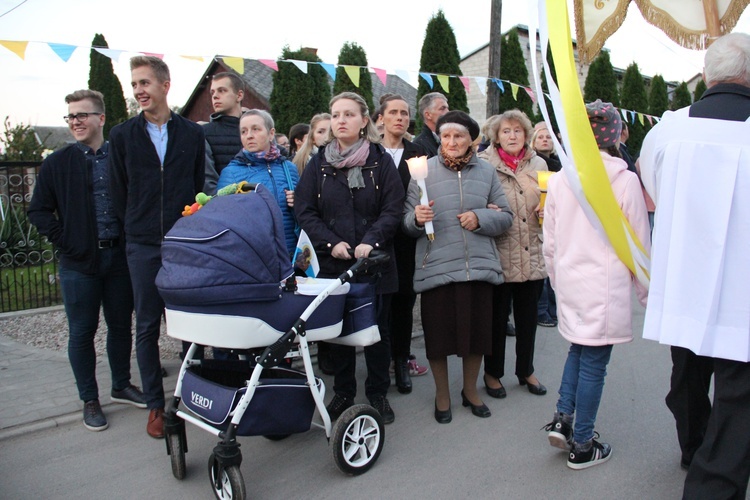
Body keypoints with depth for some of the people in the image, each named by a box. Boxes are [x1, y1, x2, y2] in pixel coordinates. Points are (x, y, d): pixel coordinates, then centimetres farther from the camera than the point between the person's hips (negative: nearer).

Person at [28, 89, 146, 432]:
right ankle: (90, 400, 20)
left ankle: (122, 386, 31)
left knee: (121, 325, 12)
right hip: (79, 263, -1)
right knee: (82, 332, 6)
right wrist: (65, 242, -6)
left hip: (119, 257, 1)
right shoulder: (57, 163, 2)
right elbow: (39, 211, 4)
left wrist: (131, 240, -1)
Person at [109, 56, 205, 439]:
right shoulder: (122, 135, 6)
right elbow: (118, 192, 8)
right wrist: (137, 229, 5)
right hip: (144, 246, 1)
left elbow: (200, 186, 8)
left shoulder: (193, 134, 6)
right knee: (147, 327, 5)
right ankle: (156, 405, 16)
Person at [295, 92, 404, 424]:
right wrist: (332, 243, -12)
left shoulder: (381, 161, 2)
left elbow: (393, 209, -4)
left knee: (377, 328, 7)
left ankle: (378, 394, 23)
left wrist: (371, 241, -18)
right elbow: (304, 210, 0)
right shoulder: (319, 163, 6)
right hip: (332, 262, 1)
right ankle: (343, 393, 25)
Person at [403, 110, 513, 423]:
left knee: (477, 331, 10)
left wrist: (481, 218, -9)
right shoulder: (424, 171, 2)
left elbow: (505, 216, 9)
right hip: (435, 267, -2)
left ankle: (470, 391, 35)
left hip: (479, 266, 2)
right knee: (438, 335, 5)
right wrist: (417, 218, -20)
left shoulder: (486, 172, 9)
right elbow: (407, 222, 2)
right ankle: (442, 394, 28)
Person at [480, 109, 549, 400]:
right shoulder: (484, 164, -4)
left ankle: (526, 370, 32)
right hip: (499, 254, -4)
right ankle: (492, 373, 24)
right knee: (497, 316, 6)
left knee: (528, 316, 14)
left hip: (532, 254, 5)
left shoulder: (538, 164, 11)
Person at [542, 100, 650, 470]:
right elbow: (639, 244, -4)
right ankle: (581, 447, 17)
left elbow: (549, 243, 8)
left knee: (578, 348, 23)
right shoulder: (625, 180, -10)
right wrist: (646, 290, 8)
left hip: (569, 280, 4)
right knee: (594, 361, 5)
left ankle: (562, 419, 16)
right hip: (606, 285, -4)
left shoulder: (559, 179, 2)